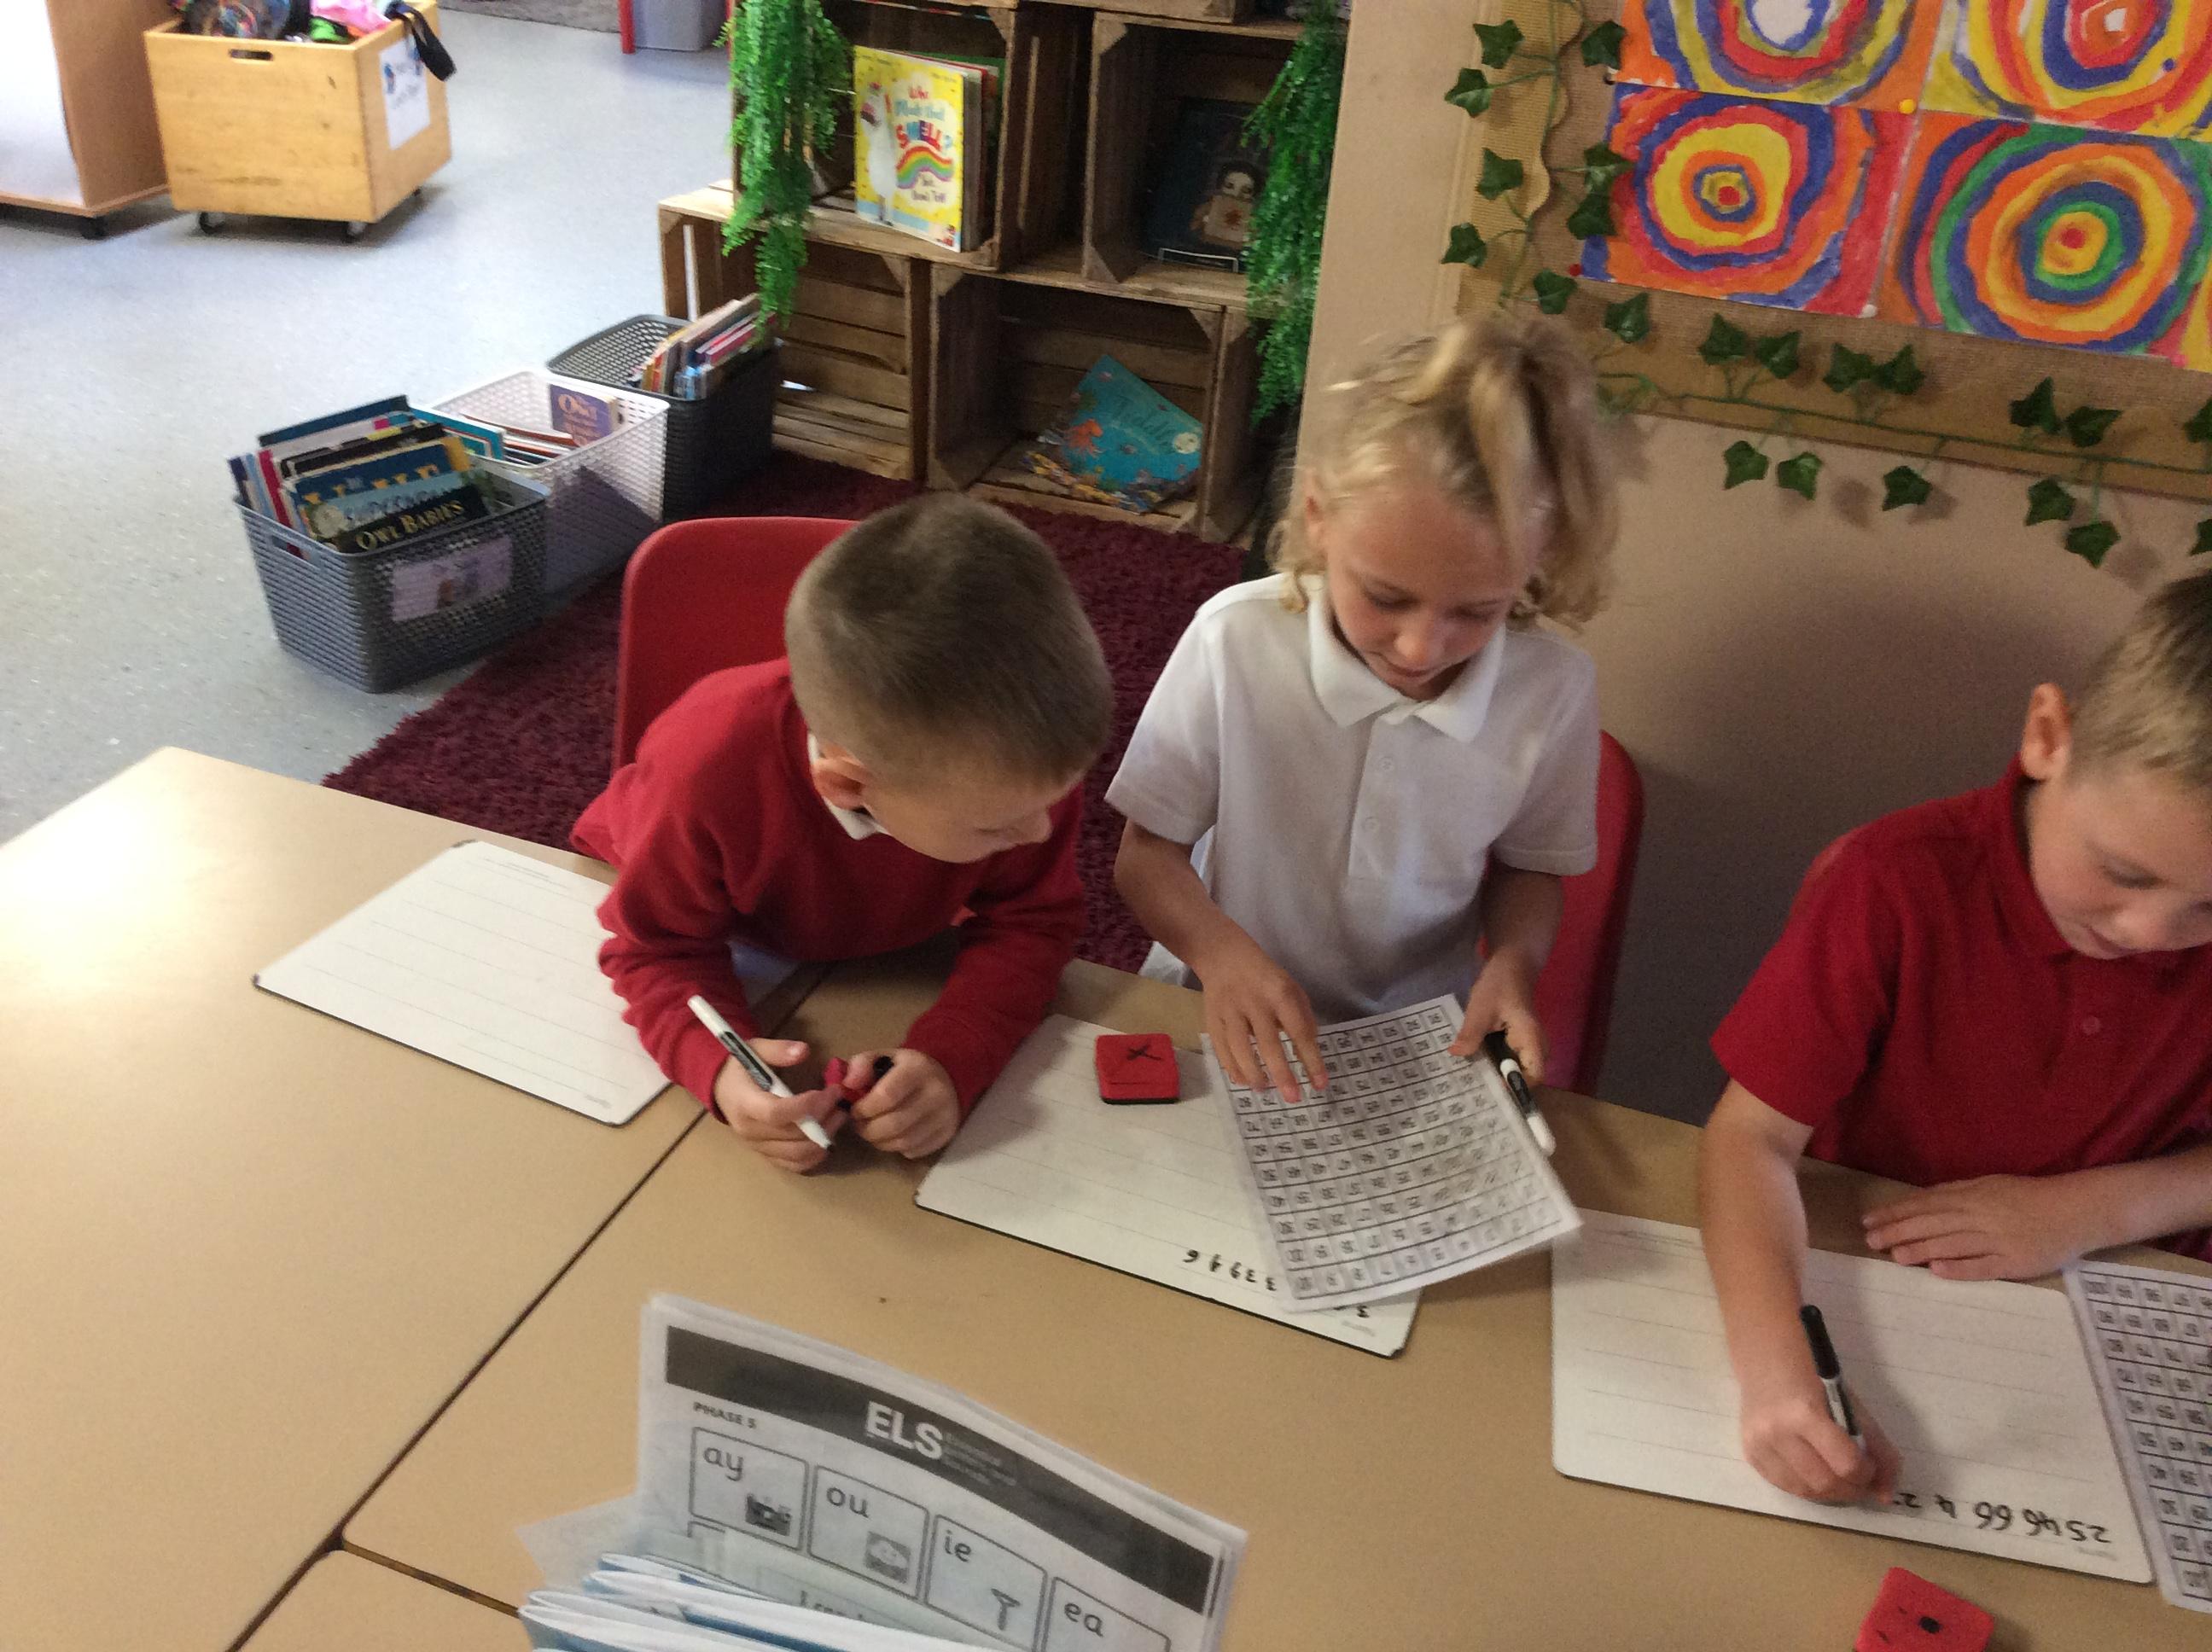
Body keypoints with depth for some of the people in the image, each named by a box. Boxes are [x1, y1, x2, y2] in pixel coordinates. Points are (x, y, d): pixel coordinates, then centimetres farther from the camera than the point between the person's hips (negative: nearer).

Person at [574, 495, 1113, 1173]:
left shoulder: (1022, 759, -39)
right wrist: (719, 1069, -52)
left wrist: (951, 1059, -46)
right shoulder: (709, 777, -46)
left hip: (884, 953, 1)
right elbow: (660, 949, -30)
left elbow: (1030, 923, -26)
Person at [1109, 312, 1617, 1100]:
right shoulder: (1235, 640, -17)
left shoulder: (1554, 689, -12)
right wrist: (1221, 952, -25)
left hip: (1421, 1043, 1)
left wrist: (1514, 961, -12)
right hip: (1236, 1028, -1)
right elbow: (1147, 852, -7)